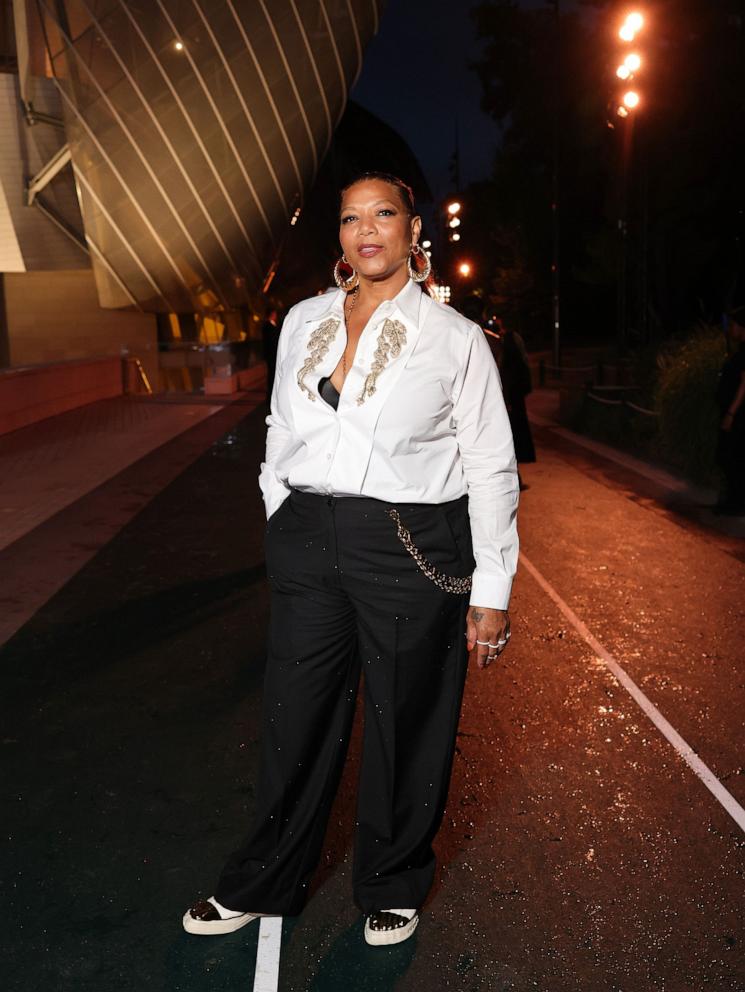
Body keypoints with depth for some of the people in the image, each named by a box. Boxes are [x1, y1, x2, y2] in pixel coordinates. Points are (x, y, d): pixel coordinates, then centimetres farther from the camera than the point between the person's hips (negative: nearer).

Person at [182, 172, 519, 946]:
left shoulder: (454, 337, -2)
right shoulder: (304, 322, 9)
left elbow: (490, 468, -2)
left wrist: (491, 592, -5)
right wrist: (283, 527, 12)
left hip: (412, 552, -3)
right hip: (308, 544, 3)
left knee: (404, 730, 11)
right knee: (296, 722, 13)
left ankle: (391, 888, 37)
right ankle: (262, 884, 36)